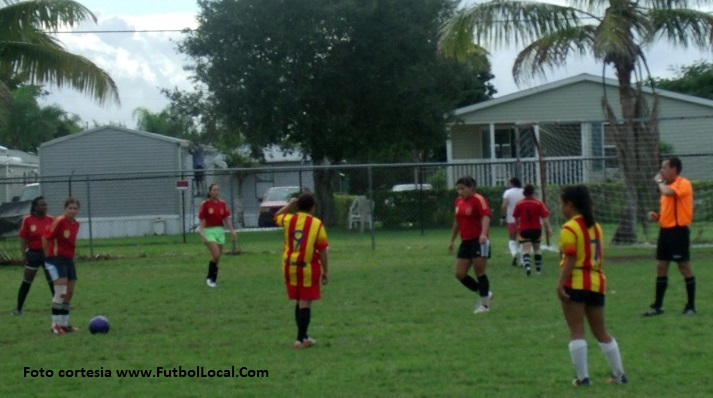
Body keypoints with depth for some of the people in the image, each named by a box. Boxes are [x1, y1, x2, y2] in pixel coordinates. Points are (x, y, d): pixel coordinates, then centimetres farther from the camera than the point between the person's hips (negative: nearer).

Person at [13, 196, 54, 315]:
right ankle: (18, 308, 10)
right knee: (26, 282, 3)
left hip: (47, 253, 2)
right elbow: (23, 239, -3)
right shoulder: (28, 220, -6)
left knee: (53, 282, 4)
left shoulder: (50, 220, 1)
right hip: (33, 253, -2)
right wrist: (24, 254, -9)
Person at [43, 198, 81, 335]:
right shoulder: (59, 221, -16)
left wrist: (70, 255, 15)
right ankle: (56, 324, -7)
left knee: (70, 292, 10)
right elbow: (45, 237, -16)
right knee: (61, 292, -13)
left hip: (69, 259, 8)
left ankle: (65, 323, 20)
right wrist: (49, 257, -11)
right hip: (56, 258, -8)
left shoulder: (76, 224, 8)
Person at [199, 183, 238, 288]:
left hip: (220, 231, 5)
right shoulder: (205, 204, -6)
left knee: (217, 258, 5)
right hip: (209, 231, -5)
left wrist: (232, 230, 0)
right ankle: (209, 278, -3)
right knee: (216, 255, -18)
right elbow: (202, 220, -5)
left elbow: (227, 218, 9)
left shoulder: (223, 204, 7)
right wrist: (202, 233, -13)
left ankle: (214, 280, 14)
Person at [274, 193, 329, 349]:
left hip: (290, 267, 5)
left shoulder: (289, 220, -1)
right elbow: (322, 250, -10)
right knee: (305, 303, -1)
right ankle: (301, 339, -2)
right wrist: (325, 271, -3)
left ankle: (303, 336, 24)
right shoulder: (316, 224, -11)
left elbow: (277, 216, 24)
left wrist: (289, 204, 22)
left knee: (299, 302, 17)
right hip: (309, 267, -4)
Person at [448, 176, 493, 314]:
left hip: (479, 241, -8)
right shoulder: (459, 201, 12)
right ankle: (485, 294, 21)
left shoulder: (478, 199, -11)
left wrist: (484, 234, -40)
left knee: (480, 272, -4)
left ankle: (484, 304, 8)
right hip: (466, 242, 8)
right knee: (460, 274, 4)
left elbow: (486, 217, -24)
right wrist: (452, 240, 24)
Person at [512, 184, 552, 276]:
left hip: (524, 230, -1)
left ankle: (527, 266, -32)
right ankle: (539, 269, 22)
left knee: (526, 249, -7)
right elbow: (545, 217, -10)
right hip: (536, 229, 1)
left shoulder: (519, 204, -4)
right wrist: (548, 228, -9)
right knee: (537, 249, 17)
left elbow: (516, 218, 7)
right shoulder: (539, 203, -6)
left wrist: (518, 226, 25)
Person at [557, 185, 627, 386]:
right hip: (596, 282, 7)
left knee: (577, 332, -2)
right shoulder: (595, 226, 14)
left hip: (576, 284, -7)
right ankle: (619, 374, 17)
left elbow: (570, 259, -17)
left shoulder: (570, 228, -9)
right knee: (601, 332, 15)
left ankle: (583, 377, -3)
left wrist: (561, 284, -20)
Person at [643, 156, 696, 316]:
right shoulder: (667, 186, 16)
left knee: (685, 267, -1)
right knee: (661, 268, 8)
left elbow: (668, 192, -31)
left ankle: (691, 306, 6)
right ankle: (657, 306, 13)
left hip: (678, 231, -9)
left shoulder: (683, 184, -11)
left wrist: (659, 181, -12)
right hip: (665, 230, 9)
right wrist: (657, 216, 7)